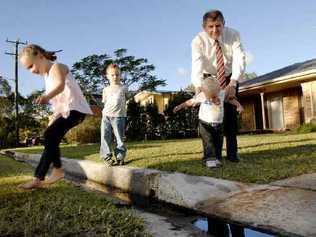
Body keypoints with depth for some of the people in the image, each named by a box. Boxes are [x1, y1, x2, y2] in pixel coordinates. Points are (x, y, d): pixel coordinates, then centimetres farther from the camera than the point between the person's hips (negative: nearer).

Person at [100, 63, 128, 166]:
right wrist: (104, 112, 4)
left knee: (119, 138, -1)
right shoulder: (106, 89, 15)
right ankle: (106, 156, 5)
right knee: (105, 137, -2)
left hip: (118, 116, -2)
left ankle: (120, 156, 7)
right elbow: (105, 103, 16)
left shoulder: (123, 88, 9)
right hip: (106, 116, 2)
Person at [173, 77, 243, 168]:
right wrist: (180, 106, -2)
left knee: (218, 142, 6)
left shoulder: (222, 94, -4)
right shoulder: (201, 96, -12)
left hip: (218, 124, 4)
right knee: (208, 141, -17)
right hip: (205, 124, -4)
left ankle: (217, 158, 16)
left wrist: (239, 105, 4)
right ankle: (210, 159, -18)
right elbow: (191, 102, 0)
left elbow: (231, 99, 14)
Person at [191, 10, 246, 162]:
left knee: (230, 113, -4)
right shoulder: (198, 41, -24)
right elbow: (197, 66, -39)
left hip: (230, 78, 1)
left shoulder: (233, 35, -22)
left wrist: (232, 83, -49)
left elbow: (239, 59, -33)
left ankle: (232, 152, 5)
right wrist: (198, 86, -58)